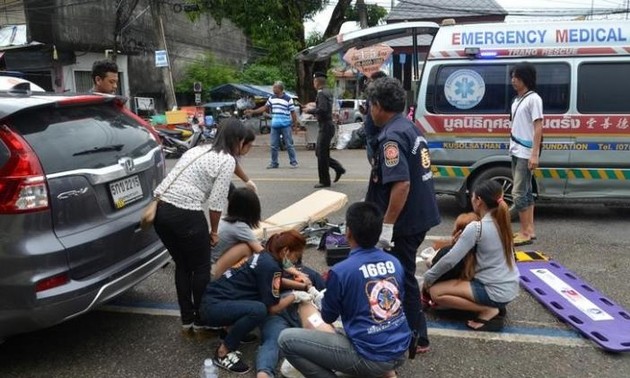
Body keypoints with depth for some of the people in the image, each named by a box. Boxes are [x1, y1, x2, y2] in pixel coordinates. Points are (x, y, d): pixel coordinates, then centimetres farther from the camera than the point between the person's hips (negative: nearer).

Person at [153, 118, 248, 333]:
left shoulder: (197, 150, 21)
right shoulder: (227, 160, -3)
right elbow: (217, 201, -7)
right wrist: (214, 231, 6)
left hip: (160, 209, 8)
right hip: (185, 214, -8)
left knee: (182, 265, 21)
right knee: (201, 267, 11)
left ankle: (186, 319, 30)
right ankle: (200, 320, 24)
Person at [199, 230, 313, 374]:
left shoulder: (265, 257, 9)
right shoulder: (270, 266, -19)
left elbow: (274, 281, 31)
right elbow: (273, 308, -14)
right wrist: (295, 296, 0)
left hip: (215, 298, 9)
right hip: (213, 307, -9)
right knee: (258, 310, -30)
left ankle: (233, 329, 11)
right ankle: (222, 353, -13)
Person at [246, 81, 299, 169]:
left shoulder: (288, 99, -5)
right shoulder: (271, 98, 9)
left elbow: (293, 112, -3)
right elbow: (265, 107, 16)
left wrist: (295, 122, -8)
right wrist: (253, 111, 11)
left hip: (286, 125, -5)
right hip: (274, 126, 5)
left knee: (289, 145, -1)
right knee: (274, 146, 8)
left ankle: (293, 162, 8)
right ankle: (274, 163, 17)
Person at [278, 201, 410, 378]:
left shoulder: (340, 271, -17)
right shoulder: (395, 263, 0)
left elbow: (328, 317, -1)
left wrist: (322, 297, 21)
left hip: (369, 358, -7)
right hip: (400, 352, 7)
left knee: (286, 339, -4)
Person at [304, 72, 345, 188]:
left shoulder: (322, 94, -16)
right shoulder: (328, 92, 14)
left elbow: (322, 110, -27)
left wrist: (311, 110, -12)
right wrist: (313, 108, 14)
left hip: (325, 127, -10)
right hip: (327, 126, 10)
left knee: (322, 154, -1)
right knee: (319, 152, 17)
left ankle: (324, 181, 7)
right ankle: (338, 168, 19)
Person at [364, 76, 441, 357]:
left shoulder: (392, 136, -20)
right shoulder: (410, 127, 10)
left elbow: (401, 184, -29)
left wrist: (387, 225, -24)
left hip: (406, 221, -10)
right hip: (420, 215, 10)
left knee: (403, 278, 4)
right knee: (403, 274, 22)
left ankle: (414, 340, 18)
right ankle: (413, 333, 36)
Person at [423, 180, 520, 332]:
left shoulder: (476, 228, -19)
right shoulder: (502, 222, 5)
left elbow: (450, 260, -16)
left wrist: (428, 277, -3)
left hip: (496, 291, -8)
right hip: (510, 288, 9)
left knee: (435, 292, -6)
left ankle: (488, 311, -8)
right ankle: (494, 307, 11)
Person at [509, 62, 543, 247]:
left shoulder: (533, 99, -11)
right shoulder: (517, 99, 13)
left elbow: (538, 128, -15)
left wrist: (535, 154, -20)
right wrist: (513, 147, 12)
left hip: (526, 153, -8)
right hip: (517, 151, 9)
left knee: (518, 193, -8)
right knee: (526, 191, 12)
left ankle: (525, 232, 0)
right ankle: (529, 230, 19)